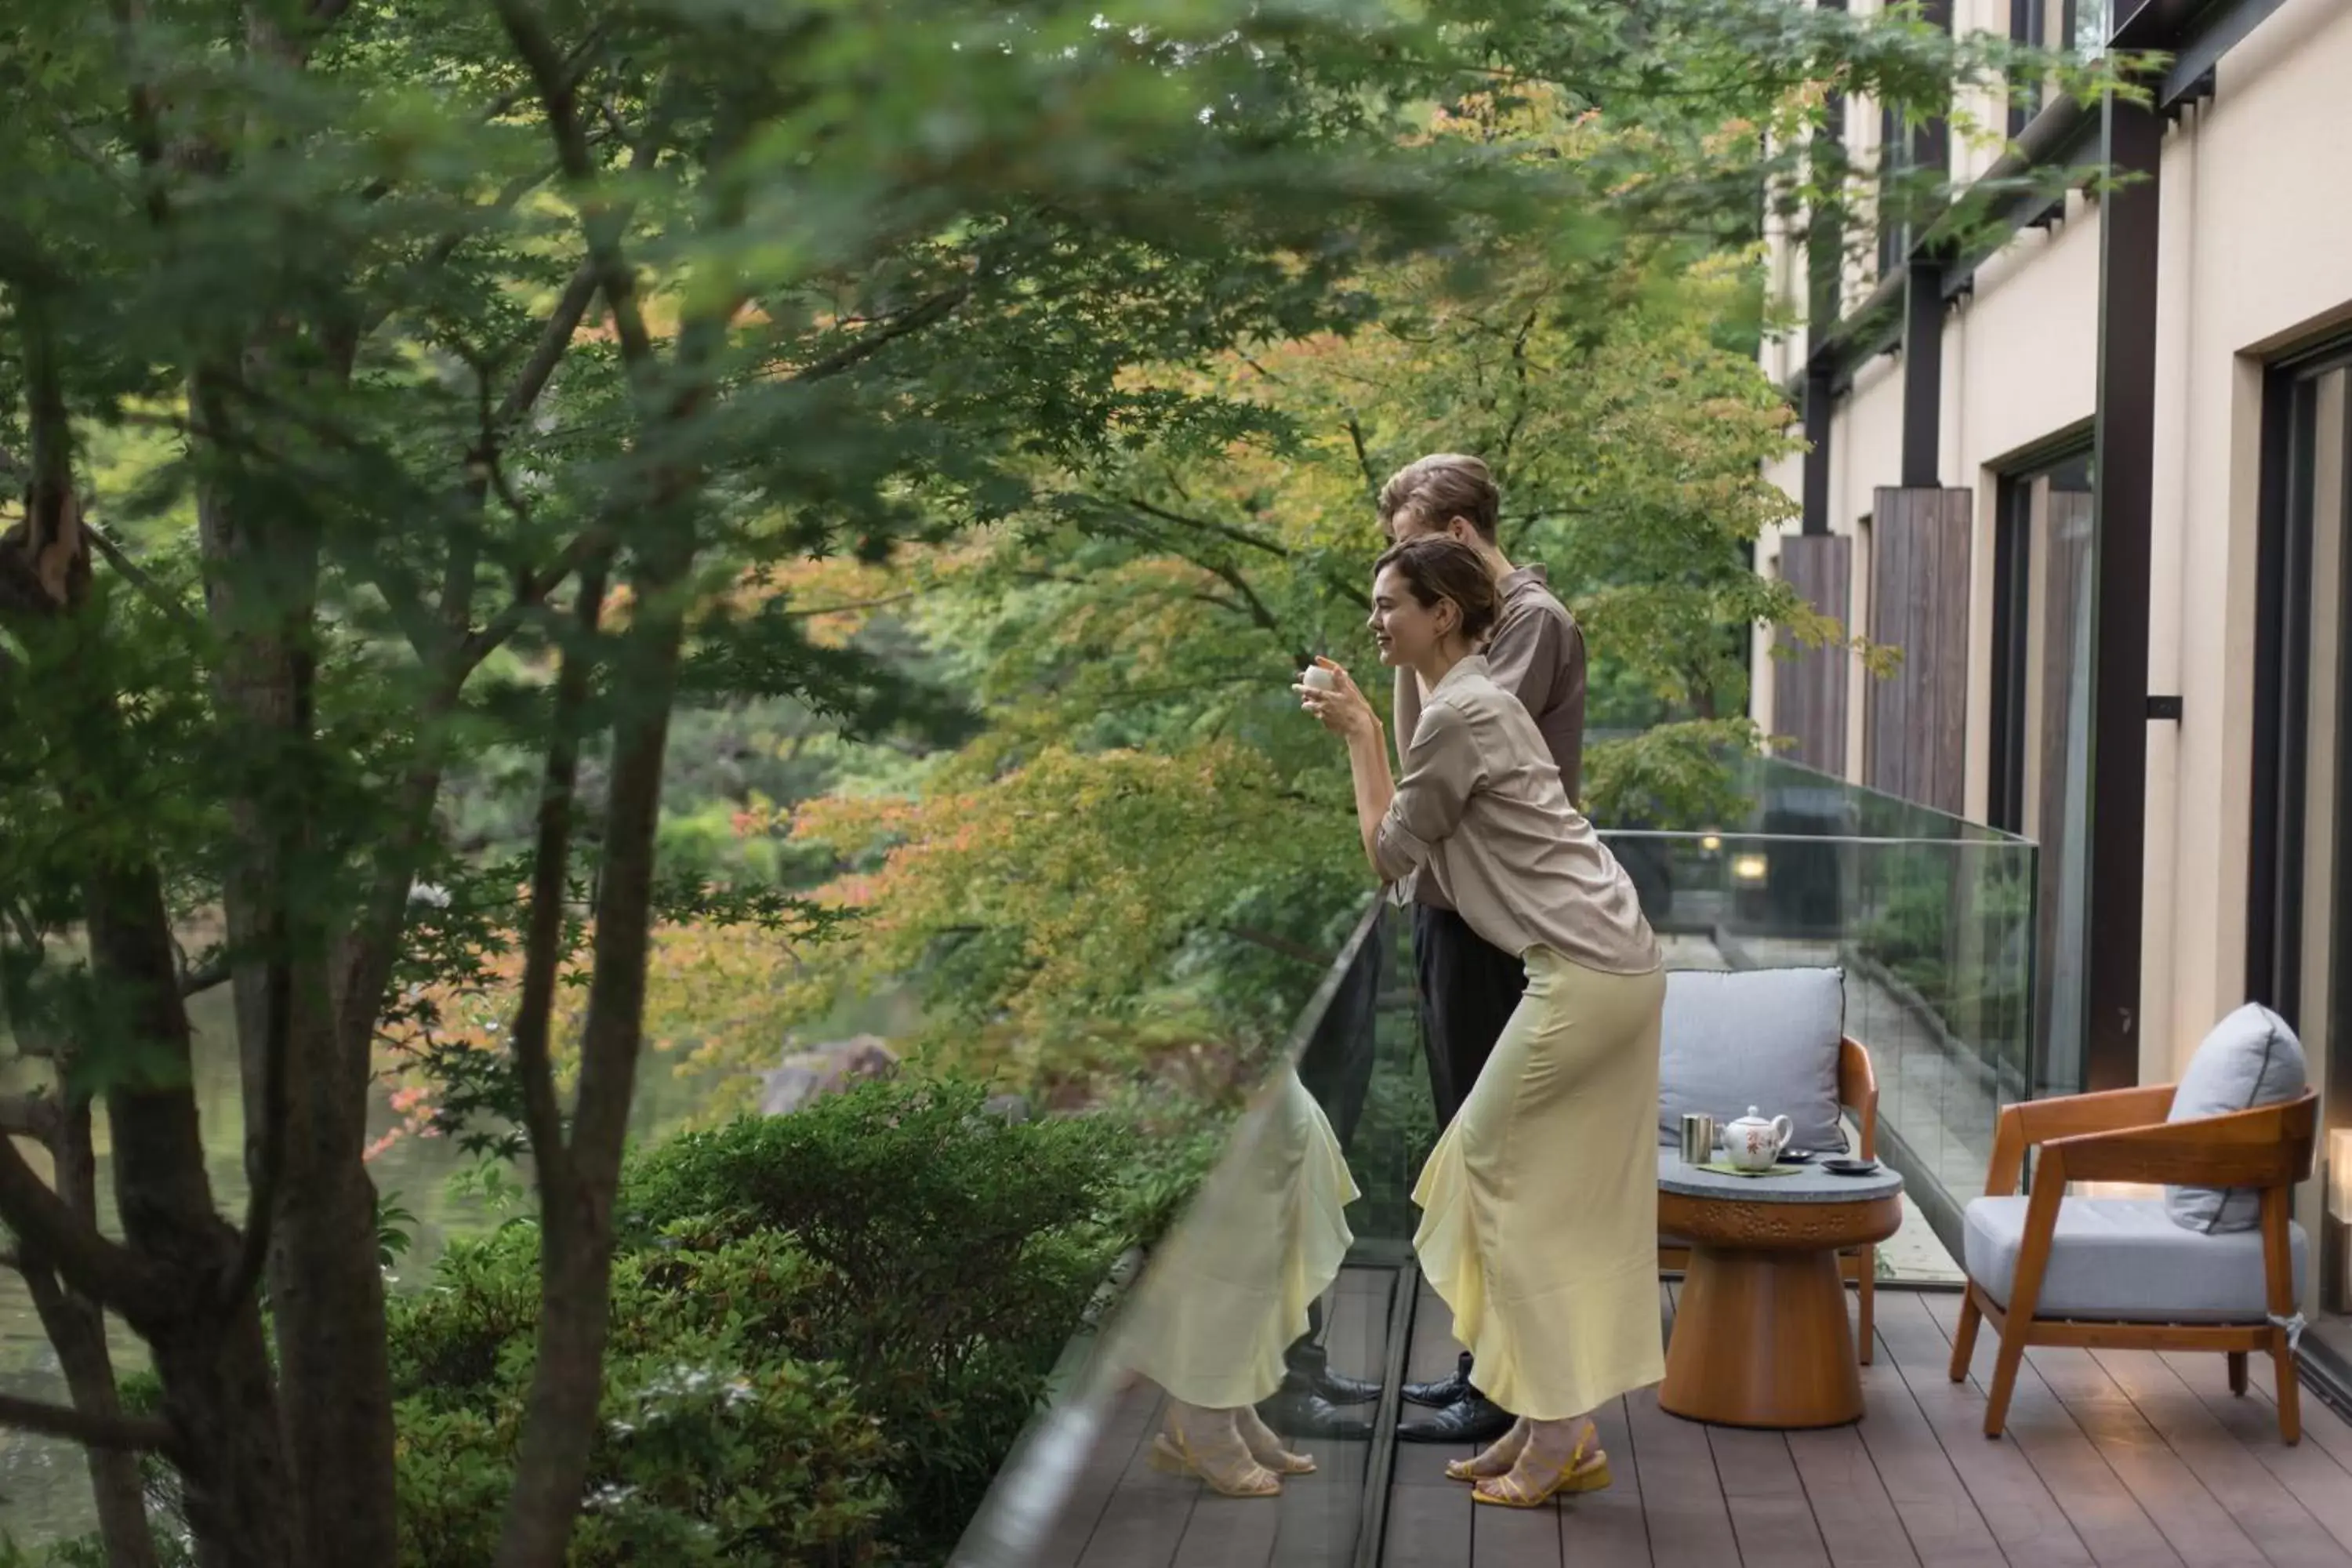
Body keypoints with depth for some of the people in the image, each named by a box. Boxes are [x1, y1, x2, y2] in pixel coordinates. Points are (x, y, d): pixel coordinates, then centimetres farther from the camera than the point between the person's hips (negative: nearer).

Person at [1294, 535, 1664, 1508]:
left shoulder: (1457, 714, -13)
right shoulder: (1473, 700, 19)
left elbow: (1388, 856, -4)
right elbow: (1420, 847, 20)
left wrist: (1361, 736, 4)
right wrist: (1358, 729, 19)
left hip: (1584, 977, -10)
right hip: (1617, 965, 10)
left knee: (1506, 1177, 1)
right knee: (1571, 1198, 13)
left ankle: (1560, 1434, 5)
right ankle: (1553, 1425, 19)